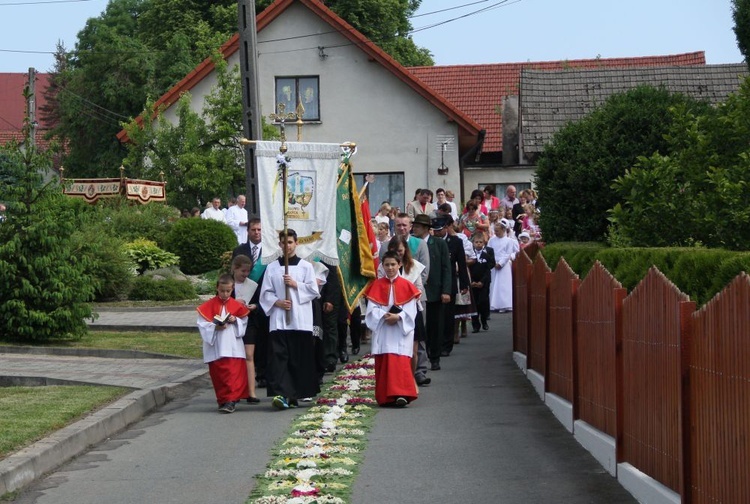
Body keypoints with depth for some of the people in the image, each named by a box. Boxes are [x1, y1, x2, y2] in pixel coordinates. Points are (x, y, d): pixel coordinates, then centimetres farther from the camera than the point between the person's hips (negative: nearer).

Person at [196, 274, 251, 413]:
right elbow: (202, 324, -2)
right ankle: (223, 400, 16)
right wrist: (215, 327, -17)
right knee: (218, 375, 5)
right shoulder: (209, 305, 1)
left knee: (234, 374, -9)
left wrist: (235, 321, -9)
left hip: (233, 348, 0)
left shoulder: (237, 305, 6)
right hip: (215, 348, 0)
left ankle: (231, 400, -10)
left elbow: (244, 322, 10)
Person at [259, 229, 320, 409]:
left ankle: (294, 394, 13)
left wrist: (295, 284, -8)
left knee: (300, 358, 2)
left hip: (300, 320, 0)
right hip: (278, 319, 0)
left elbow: (314, 290, 2)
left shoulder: (306, 266, 7)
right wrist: (277, 302, -10)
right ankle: (280, 393, -19)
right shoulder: (272, 267, 9)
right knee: (278, 356, -11)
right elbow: (265, 293, 7)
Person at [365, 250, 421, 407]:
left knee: (401, 362, -12)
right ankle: (385, 396, 8)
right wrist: (384, 316, -15)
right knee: (383, 363, 2)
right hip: (382, 331, 2)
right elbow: (372, 309, 1)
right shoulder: (377, 285, 7)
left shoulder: (407, 286, 3)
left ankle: (401, 394, -17)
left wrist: (398, 317, -17)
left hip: (402, 330, -2)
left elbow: (411, 311, -1)